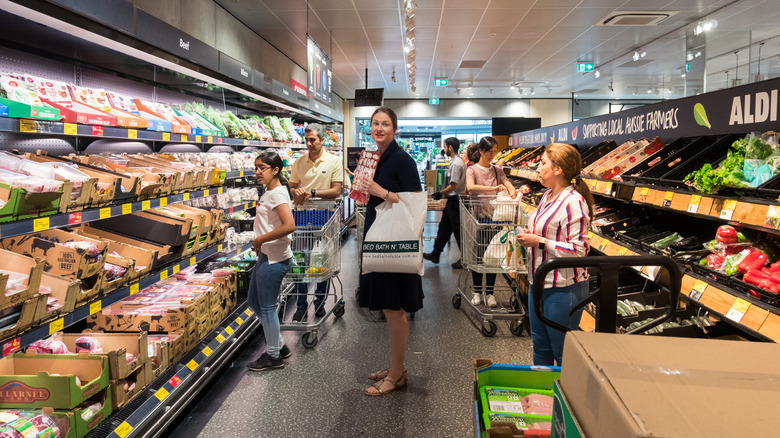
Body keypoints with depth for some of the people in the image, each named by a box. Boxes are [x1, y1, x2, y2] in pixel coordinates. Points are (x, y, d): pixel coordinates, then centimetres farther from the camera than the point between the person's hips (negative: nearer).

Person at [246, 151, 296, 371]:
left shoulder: (277, 193, -17)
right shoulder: (269, 191, 12)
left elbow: (289, 225, -29)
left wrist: (260, 239, -19)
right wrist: (260, 243, 9)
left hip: (274, 259, -11)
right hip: (266, 255, 11)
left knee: (267, 306, 2)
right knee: (253, 301, 19)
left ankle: (274, 356, 19)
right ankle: (279, 345, 30)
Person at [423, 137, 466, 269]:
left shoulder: (456, 164, -20)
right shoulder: (456, 161, 12)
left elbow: (454, 186, -24)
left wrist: (440, 193, -12)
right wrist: (442, 194, 17)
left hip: (455, 200, -11)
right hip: (453, 200, 11)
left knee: (458, 230, -1)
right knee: (444, 227, 16)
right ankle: (435, 254, 25)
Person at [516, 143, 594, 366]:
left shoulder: (573, 203, -20)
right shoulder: (548, 196, 9)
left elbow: (579, 250, -23)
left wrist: (540, 242, -22)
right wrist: (528, 236, 5)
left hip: (563, 289, -9)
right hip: (539, 283, 9)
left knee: (563, 353, 5)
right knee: (540, 347, 22)